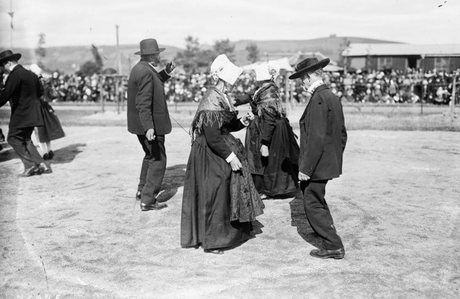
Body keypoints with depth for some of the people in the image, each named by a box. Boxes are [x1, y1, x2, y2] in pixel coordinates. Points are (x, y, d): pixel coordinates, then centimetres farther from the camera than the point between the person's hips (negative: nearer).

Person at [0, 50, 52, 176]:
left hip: (21, 114, -9)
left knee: (13, 138, 2)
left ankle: (30, 165, -3)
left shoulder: (15, 75, -14)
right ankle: (41, 164, 9)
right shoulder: (31, 74, 12)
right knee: (26, 140, 16)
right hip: (32, 113, 9)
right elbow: (40, 91, 21)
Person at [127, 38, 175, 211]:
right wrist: (149, 127, -33)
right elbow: (143, 103, -27)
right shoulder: (146, 72, -21)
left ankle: (142, 190, 37)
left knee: (150, 156, 25)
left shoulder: (139, 68, 10)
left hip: (143, 125, 10)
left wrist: (166, 72, 14)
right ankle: (148, 200, 2)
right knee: (158, 160, -2)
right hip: (150, 125, -10)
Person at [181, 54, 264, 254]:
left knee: (227, 192, 18)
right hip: (210, 155, -10)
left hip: (220, 154, 10)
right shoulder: (212, 101, -22)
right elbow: (212, 136, -26)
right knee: (213, 196, 0)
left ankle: (230, 232, 34)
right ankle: (210, 241, 14)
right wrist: (230, 156, -22)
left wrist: (240, 123, 1)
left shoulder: (221, 98, 8)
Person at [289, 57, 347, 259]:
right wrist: (336, 157, 23)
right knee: (315, 199, 24)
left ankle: (333, 246, 8)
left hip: (318, 164, -10)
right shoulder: (332, 97, 10)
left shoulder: (318, 99, -19)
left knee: (312, 203, 1)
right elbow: (342, 133, 16)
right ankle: (329, 237, 39)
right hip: (330, 162, 10)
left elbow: (316, 138, -24)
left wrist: (306, 167, -20)